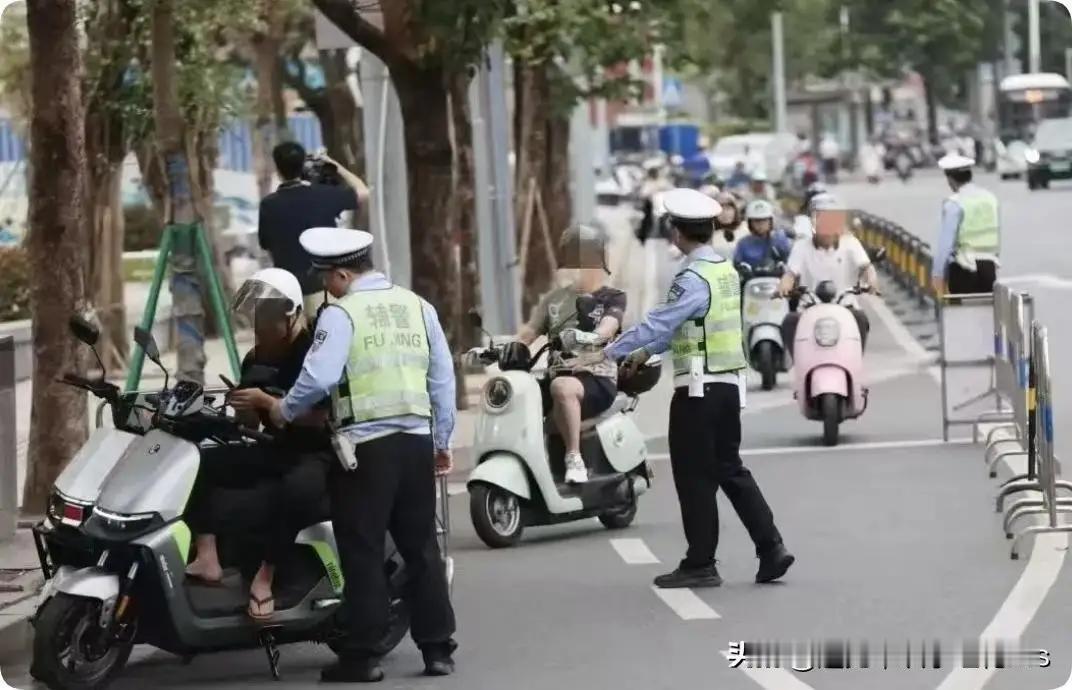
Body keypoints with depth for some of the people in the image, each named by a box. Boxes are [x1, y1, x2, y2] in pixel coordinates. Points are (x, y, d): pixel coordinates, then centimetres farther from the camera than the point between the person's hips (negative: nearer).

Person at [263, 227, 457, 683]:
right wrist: (442, 441, 19)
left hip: (366, 445, -5)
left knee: (362, 552, 0)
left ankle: (363, 655, 1)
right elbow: (443, 379, 12)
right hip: (417, 441, 5)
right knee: (422, 548, 11)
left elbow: (319, 376, -18)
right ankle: (438, 649, 12)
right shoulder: (418, 307, 10)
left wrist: (285, 410, -1)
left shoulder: (342, 313, -8)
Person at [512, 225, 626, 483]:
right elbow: (529, 331, 12)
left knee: (561, 387, -39)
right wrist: (508, 349, -10)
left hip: (597, 378, -5)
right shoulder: (554, 299, 22)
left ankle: (574, 458, -31)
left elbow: (607, 329, -13)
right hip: (557, 374, 6)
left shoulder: (612, 298, 8)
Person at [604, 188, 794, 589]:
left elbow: (658, 323, -21)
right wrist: (645, 354, 21)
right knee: (730, 469, 15)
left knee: (695, 477, 0)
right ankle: (771, 548, 11)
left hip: (699, 389, -9)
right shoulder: (728, 272, 10)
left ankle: (700, 564, 5)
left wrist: (610, 352, -14)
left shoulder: (694, 280, -18)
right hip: (730, 385, 9)